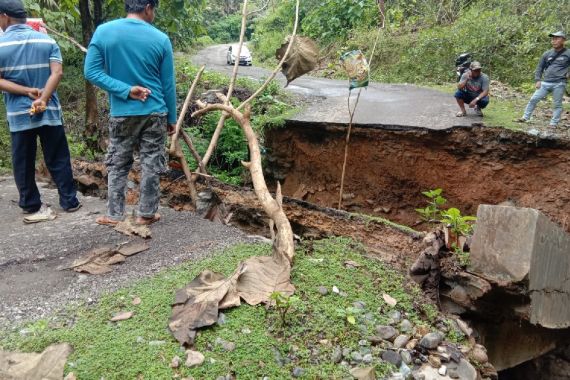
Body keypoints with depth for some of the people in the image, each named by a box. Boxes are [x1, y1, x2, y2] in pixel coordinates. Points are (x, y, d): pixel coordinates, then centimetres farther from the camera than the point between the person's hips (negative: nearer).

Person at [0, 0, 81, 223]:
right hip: (50, 111, 2)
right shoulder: (47, 41, 2)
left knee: (23, 164, 9)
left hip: (18, 115, -1)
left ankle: (32, 208, 15)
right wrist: (43, 99, -14)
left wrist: (27, 92, -8)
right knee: (58, 160, 10)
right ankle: (69, 202, 15)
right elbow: (57, 73, -9)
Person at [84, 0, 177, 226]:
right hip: (154, 113, 0)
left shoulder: (103, 32, -4)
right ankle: (146, 213, 16)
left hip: (121, 114, 1)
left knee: (117, 165, 12)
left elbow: (91, 72, -8)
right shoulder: (160, 39, -5)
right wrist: (172, 117, 9)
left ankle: (114, 215, 17)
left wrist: (126, 90, -8)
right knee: (151, 165, 9)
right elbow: (168, 85, 0)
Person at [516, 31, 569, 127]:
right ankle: (525, 118, 8)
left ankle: (553, 124, 7)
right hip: (545, 83, 3)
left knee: (557, 105, 2)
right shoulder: (547, 54, 9)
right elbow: (539, 68, 14)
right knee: (533, 99, 0)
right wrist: (537, 80, 4)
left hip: (559, 84, -3)